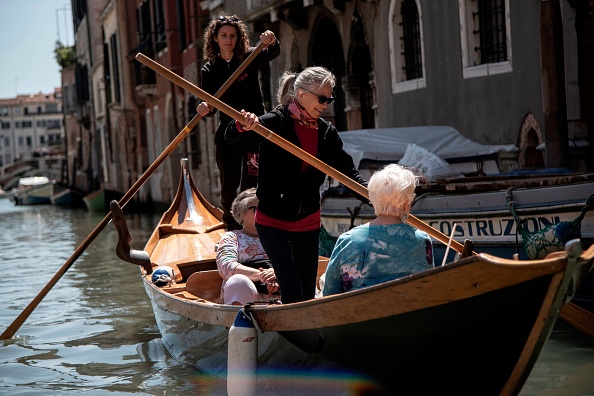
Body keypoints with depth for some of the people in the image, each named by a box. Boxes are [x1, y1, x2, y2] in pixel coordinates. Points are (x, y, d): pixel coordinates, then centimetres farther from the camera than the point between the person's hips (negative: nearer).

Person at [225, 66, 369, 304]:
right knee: (292, 292, -13)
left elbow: (348, 172, 4)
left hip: (308, 222, 5)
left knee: (308, 294, 10)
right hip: (273, 222, -5)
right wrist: (242, 126, -43)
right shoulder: (275, 122, -13)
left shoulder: (327, 133, 3)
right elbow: (232, 138, -19)